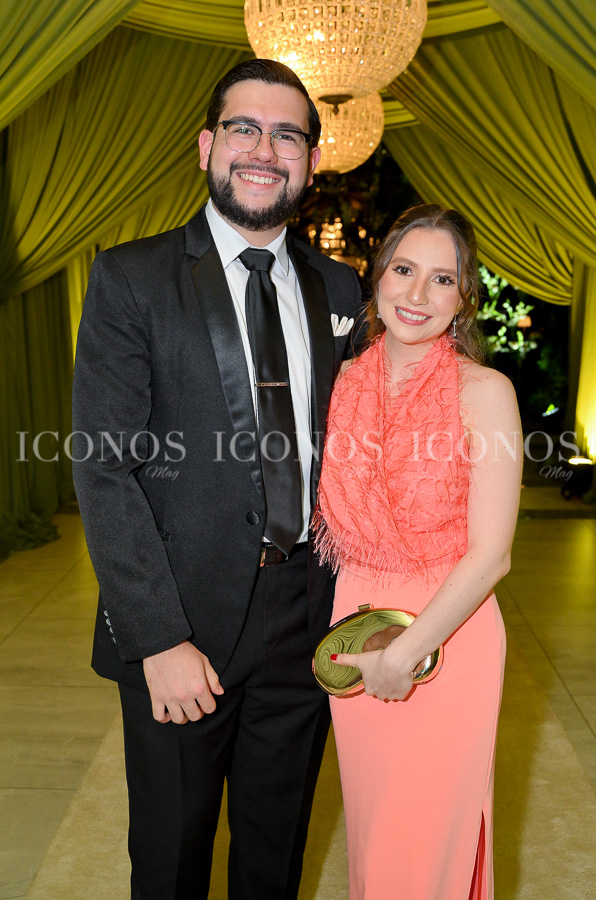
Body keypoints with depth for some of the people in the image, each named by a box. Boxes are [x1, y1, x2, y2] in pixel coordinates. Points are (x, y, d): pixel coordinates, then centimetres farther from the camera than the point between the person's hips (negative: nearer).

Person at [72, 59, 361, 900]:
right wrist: (159, 640, -16)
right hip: (183, 621, -3)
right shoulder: (131, 279, -7)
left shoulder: (338, 289, 7)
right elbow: (103, 468, -12)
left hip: (306, 618, 4)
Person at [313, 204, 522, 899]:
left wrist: (404, 653, -15)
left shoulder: (485, 392, -12)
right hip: (352, 631, 4)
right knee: (369, 828, 21)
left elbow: (490, 555, -14)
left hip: (445, 637, -3)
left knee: (424, 841, 13)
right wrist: (354, 637, 2)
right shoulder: (345, 382, 0)